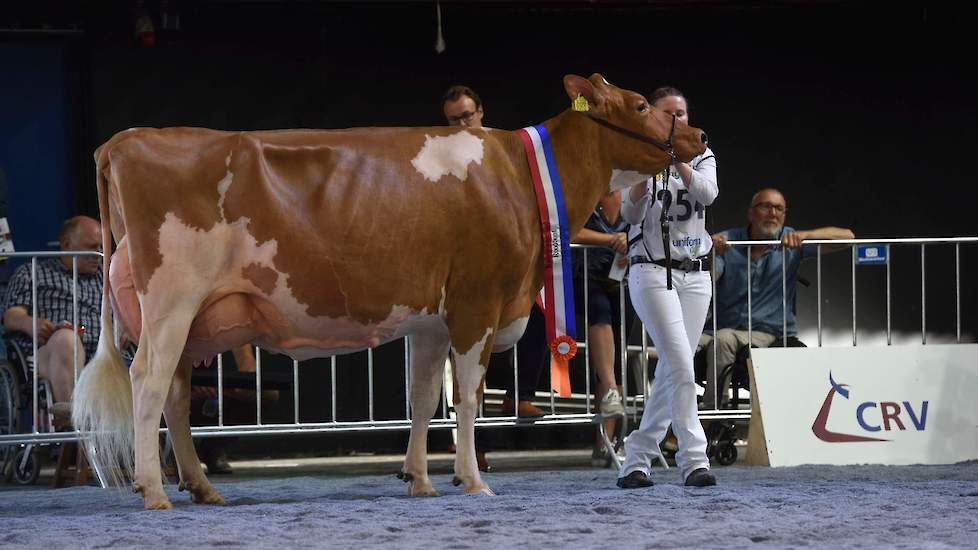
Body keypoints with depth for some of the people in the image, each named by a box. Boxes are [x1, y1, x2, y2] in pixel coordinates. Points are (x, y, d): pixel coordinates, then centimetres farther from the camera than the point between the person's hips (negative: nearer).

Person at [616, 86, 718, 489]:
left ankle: (636, 461, 13)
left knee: (670, 372, 5)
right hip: (652, 271, -5)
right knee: (681, 367, -17)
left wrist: (678, 160, -25)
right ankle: (694, 460, -19)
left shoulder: (701, 157, 10)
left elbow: (707, 193, -11)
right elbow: (630, 215, -12)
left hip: (695, 274, 5)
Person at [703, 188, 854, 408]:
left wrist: (803, 235, -20)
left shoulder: (790, 242, 4)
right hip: (725, 329, -1)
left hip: (772, 333, 1)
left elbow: (846, 236, -4)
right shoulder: (726, 242, 2)